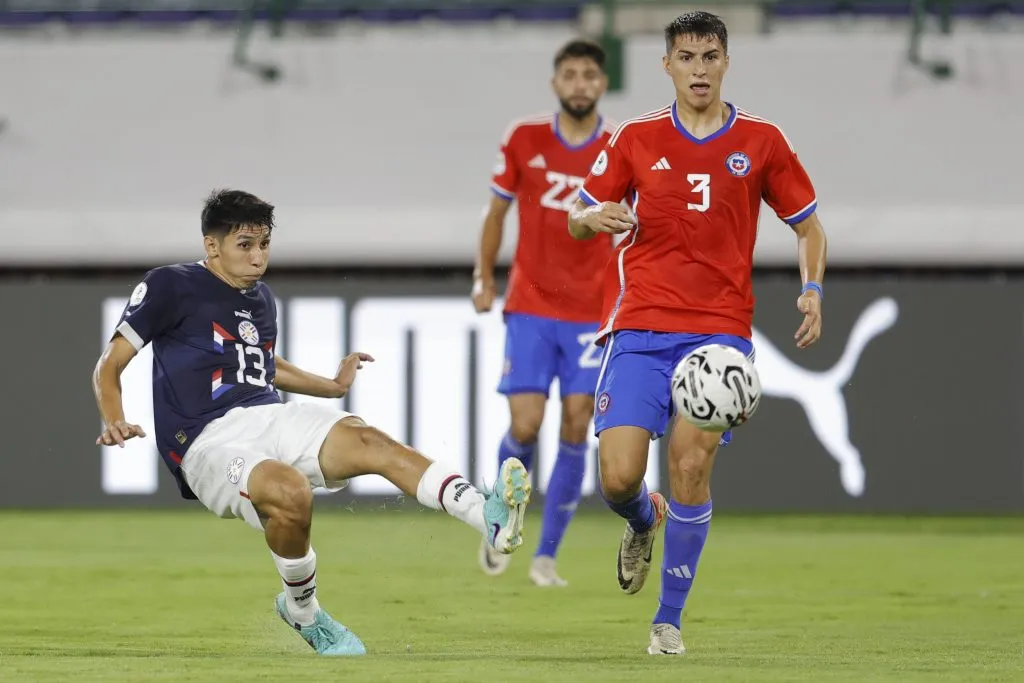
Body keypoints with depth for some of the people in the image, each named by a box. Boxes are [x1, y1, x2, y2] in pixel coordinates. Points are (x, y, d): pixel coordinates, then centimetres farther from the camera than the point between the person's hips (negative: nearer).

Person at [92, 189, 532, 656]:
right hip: (209, 439, -6)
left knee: (369, 442, -22)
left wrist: (333, 386, 36)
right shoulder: (170, 287, -1)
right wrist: (114, 422, -19)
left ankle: (490, 518, -40)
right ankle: (301, 610, -9)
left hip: (270, 417, 6)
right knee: (292, 492, -36)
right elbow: (110, 365, -1)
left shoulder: (261, 299, 20)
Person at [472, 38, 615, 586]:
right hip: (530, 308, 0)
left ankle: (547, 556, 6)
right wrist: (484, 278, 8)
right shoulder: (523, 140, -1)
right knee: (524, 426, -9)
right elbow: (497, 210, 12)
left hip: (593, 312, 0)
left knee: (575, 431, -5)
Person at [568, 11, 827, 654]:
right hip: (640, 326, 1)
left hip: (720, 330, -1)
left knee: (692, 466, -15)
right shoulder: (636, 138, 7)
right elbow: (579, 219, 14)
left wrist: (812, 290, -2)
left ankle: (669, 619, -1)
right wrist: (594, 218, -11)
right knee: (619, 476, -11)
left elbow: (809, 225, 15)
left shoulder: (762, 141, 6)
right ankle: (645, 523, 28)